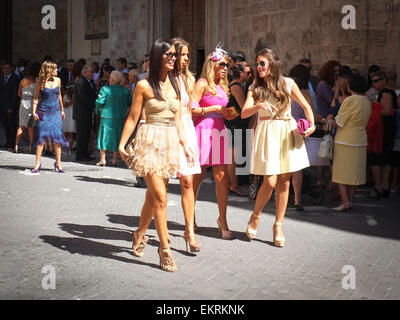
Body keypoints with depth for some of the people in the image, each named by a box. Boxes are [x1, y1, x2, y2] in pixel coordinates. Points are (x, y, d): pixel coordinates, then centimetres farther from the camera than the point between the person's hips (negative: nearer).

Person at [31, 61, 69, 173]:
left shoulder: (57, 80, 6)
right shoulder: (41, 82, -4)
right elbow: (36, 97, 1)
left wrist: (62, 110, 21)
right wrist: (34, 111, -8)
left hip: (55, 111, 3)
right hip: (43, 112, -3)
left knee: (57, 137, -1)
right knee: (41, 136, -5)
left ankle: (58, 163, 9)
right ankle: (37, 163, 2)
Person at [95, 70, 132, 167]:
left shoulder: (105, 89, -10)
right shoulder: (126, 90, 1)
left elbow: (99, 101, -13)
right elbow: (130, 102, 4)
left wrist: (97, 110, 4)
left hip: (107, 116, -3)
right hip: (120, 117, 3)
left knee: (104, 137, 6)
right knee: (117, 138, 12)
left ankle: (102, 160, 7)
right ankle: (114, 160, 12)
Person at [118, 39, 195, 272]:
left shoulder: (175, 84, 12)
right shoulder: (144, 85, -4)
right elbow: (133, 118, -1)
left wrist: (185, 144, 11)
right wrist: (122, 144, -6)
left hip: (170, 142, 6)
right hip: (150, 141, -5)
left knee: (153, 195, 11)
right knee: (160, 197, -10)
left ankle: (140, 235, 32)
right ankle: (164, 249, -4)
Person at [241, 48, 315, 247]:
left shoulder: (287, 84, 4)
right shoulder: (255, 88, 4)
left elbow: (306, 106, 12)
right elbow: (244, 113, -9)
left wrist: (312, 124, -5)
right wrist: (259, 105, -27)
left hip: (287, 132, 1)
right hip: (267, 132, -1)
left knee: (284, 182, 2)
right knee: (270, 182, -9)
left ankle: (278, 225, 14)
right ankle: (255, 216, 17)